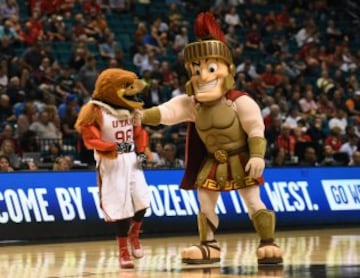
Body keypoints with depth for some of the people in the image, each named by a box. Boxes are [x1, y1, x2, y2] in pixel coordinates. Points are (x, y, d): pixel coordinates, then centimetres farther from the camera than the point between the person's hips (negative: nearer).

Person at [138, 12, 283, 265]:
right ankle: (209, 246, 19)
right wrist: (145, 115, -28)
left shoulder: (240, 102, -16)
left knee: (254, 203, -6)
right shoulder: (192, 104, -2)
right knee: (206, 204, 9)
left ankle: (268, 244, -3)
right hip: (213, 163, 6)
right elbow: (169, 111, -12)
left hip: (240, 162, -6)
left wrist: (257, 156, -25)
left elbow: (256, 131, -16)